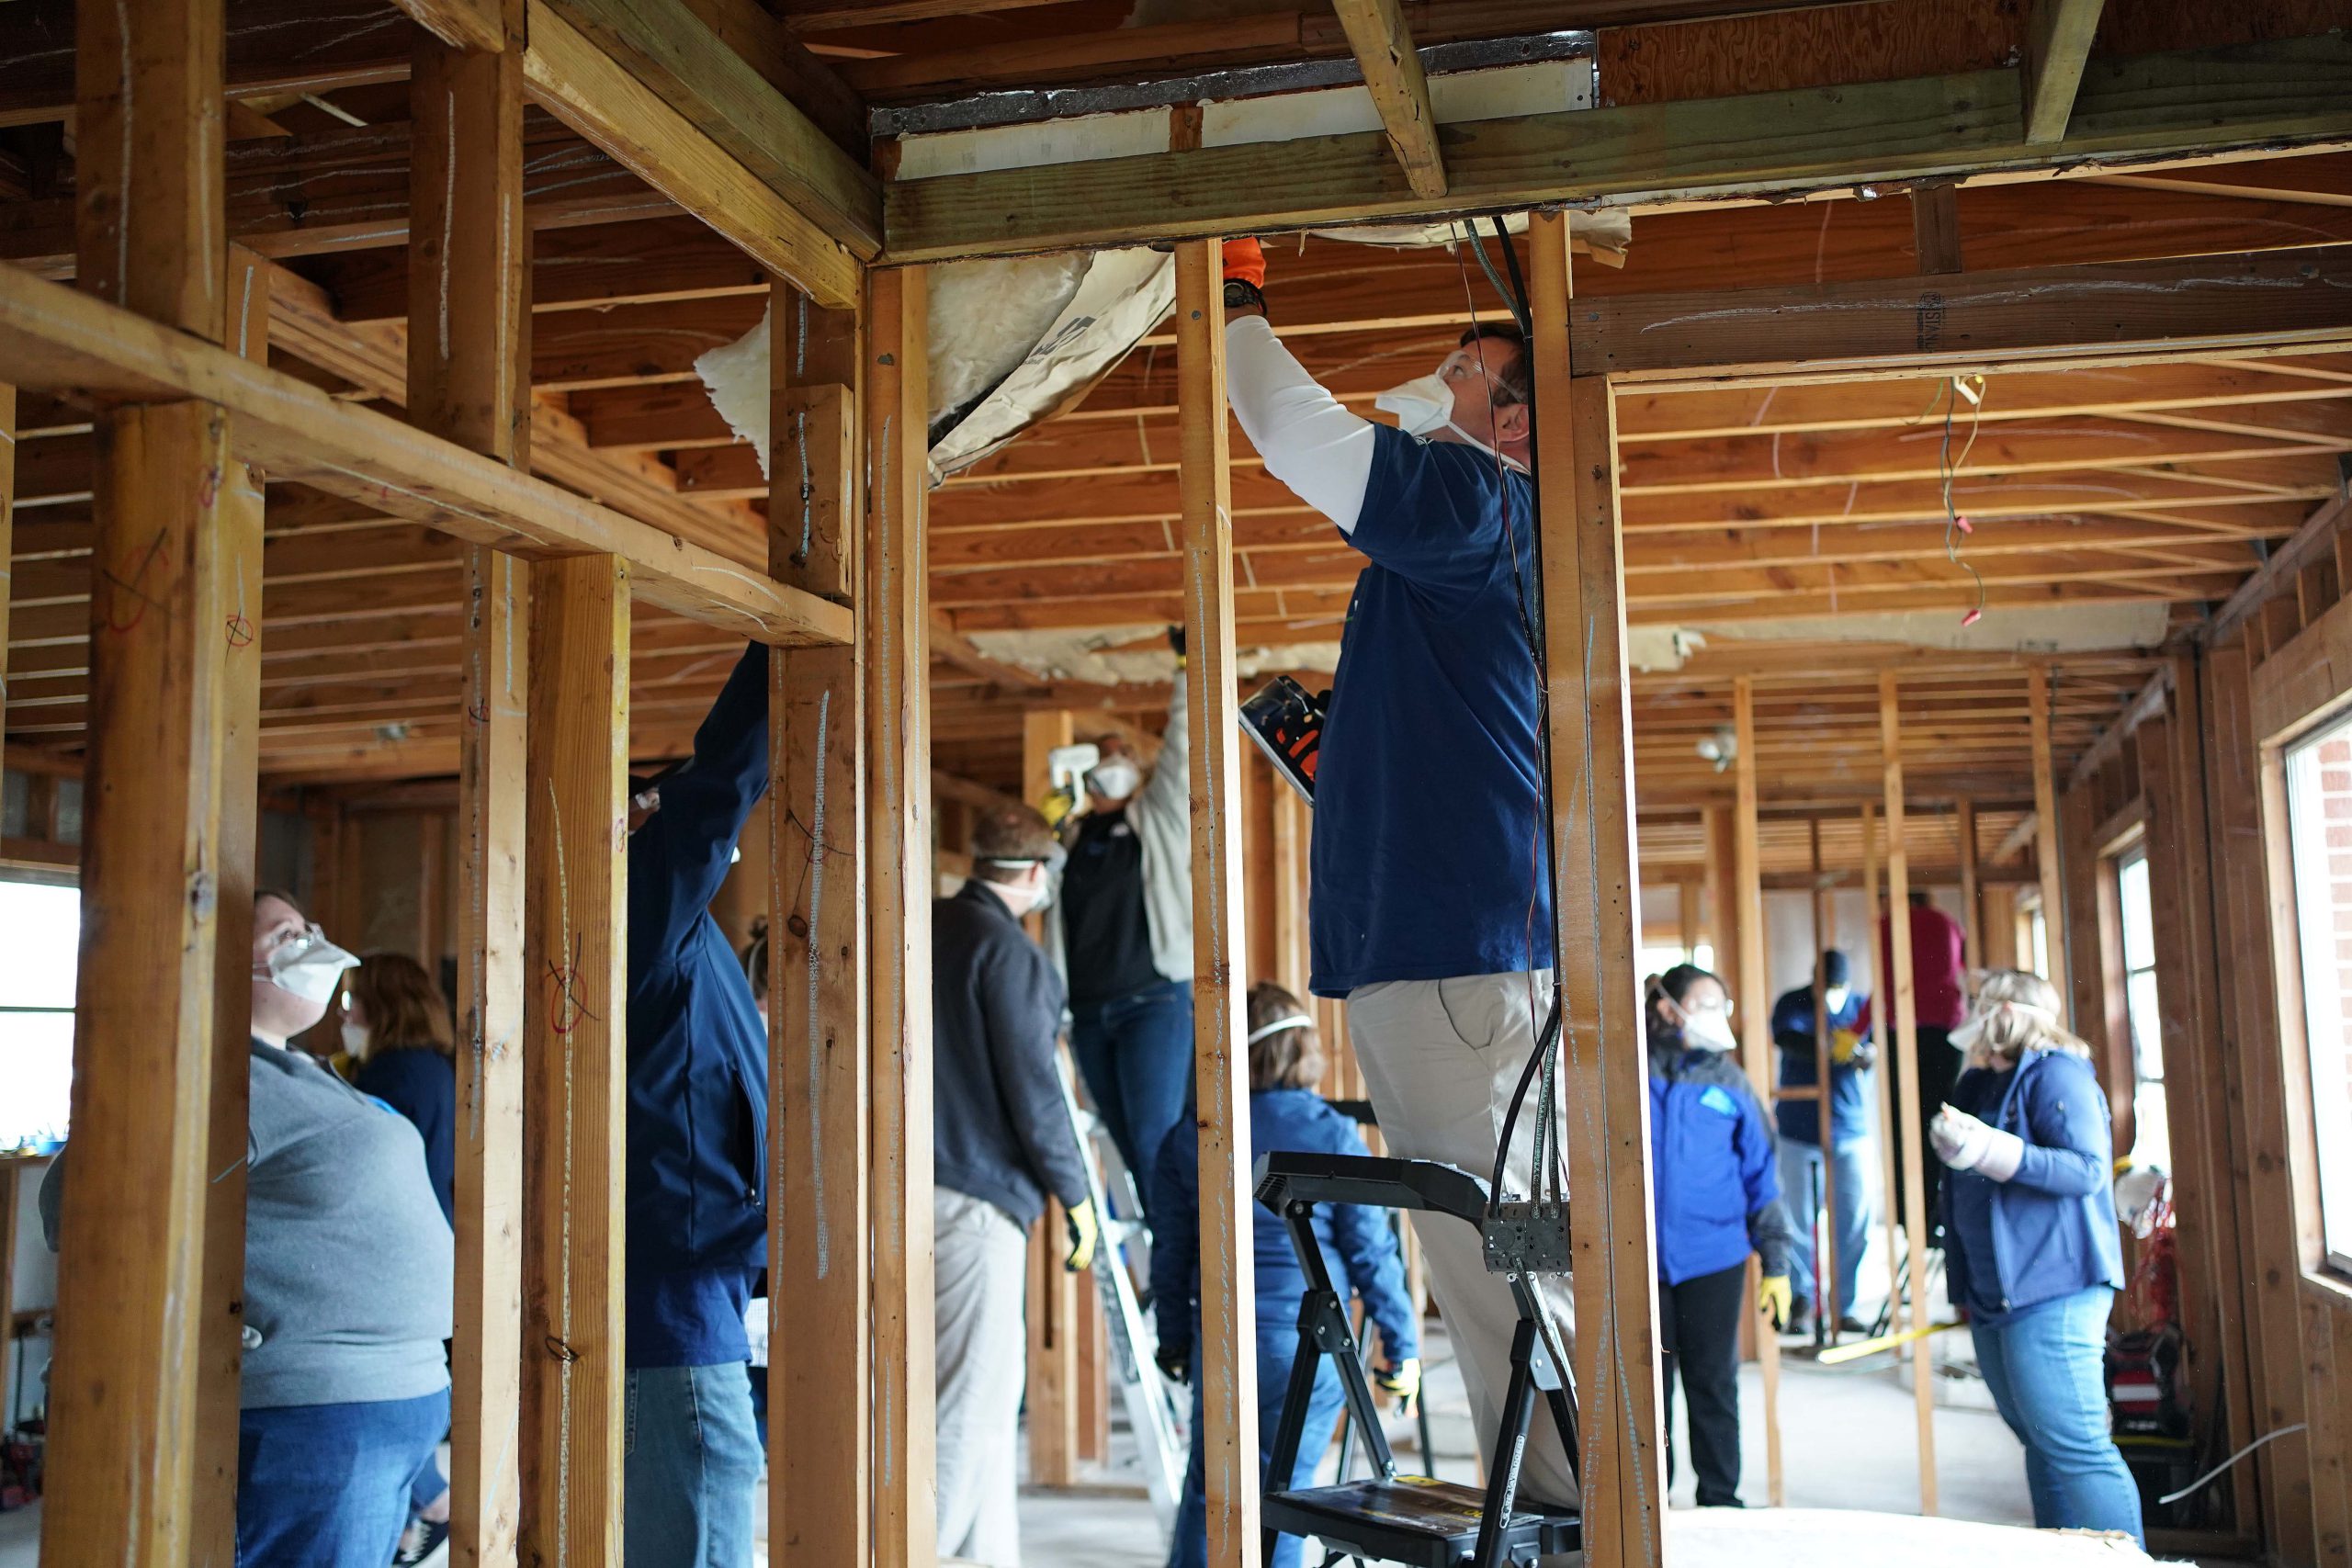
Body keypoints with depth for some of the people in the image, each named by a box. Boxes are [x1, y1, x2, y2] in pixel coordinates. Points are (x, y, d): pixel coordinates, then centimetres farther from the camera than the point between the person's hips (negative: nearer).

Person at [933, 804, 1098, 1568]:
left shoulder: (926, 930, 12)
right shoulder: (1009, 951, -11)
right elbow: (1032, 1088, -11)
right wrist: (1075, 1196, -3)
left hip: (913, 1187, 9)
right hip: (976, 1197, -9)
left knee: (988, 1398, 16)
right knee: (972, 1408, -4)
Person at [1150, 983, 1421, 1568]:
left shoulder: (1188, 1141, 1)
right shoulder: (1333, 1136, -5)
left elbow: (1171, 1253, 8)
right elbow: (1371, 1252, -4)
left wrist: (1174, 1340, 21)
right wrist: (1401, 1344, 5)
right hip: (1309, 1338, -1)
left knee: (1206, 1487, 15)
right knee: (1280, 1491, 8)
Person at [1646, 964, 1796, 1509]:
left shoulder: (1728, 1080, 4)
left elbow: (1761, 1174, 7)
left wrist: (1776, 1261, 4)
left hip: (1713, 1260, 1)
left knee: (1713, 1383, 7)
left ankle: (1720, 1500, 20)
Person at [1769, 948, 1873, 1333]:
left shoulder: (1861, 1007, 7)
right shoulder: (1792, 1004, -1)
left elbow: (1880, 1049, -5)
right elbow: (1787, 1038, -21)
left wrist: (1868, 1054, -29)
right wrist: (1829, 1048, -40)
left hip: (1850, 1128, 2)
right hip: (1799, 1129, -2)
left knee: (1854, 1222, 0)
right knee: (1800, 1219, 2)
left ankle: (1844, 1306, 12)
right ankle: (1804, 1298, 19)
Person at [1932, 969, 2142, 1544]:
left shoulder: (2056, 1075, -10)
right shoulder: (1977, 1086, 17)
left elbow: (2087, 1169, -21)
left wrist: (1986, 1149, -30)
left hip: (2050, 1297, -9)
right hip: (1994, 1301, 9)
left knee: (2073, 1449, -10)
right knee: (2041, 1447, 14)